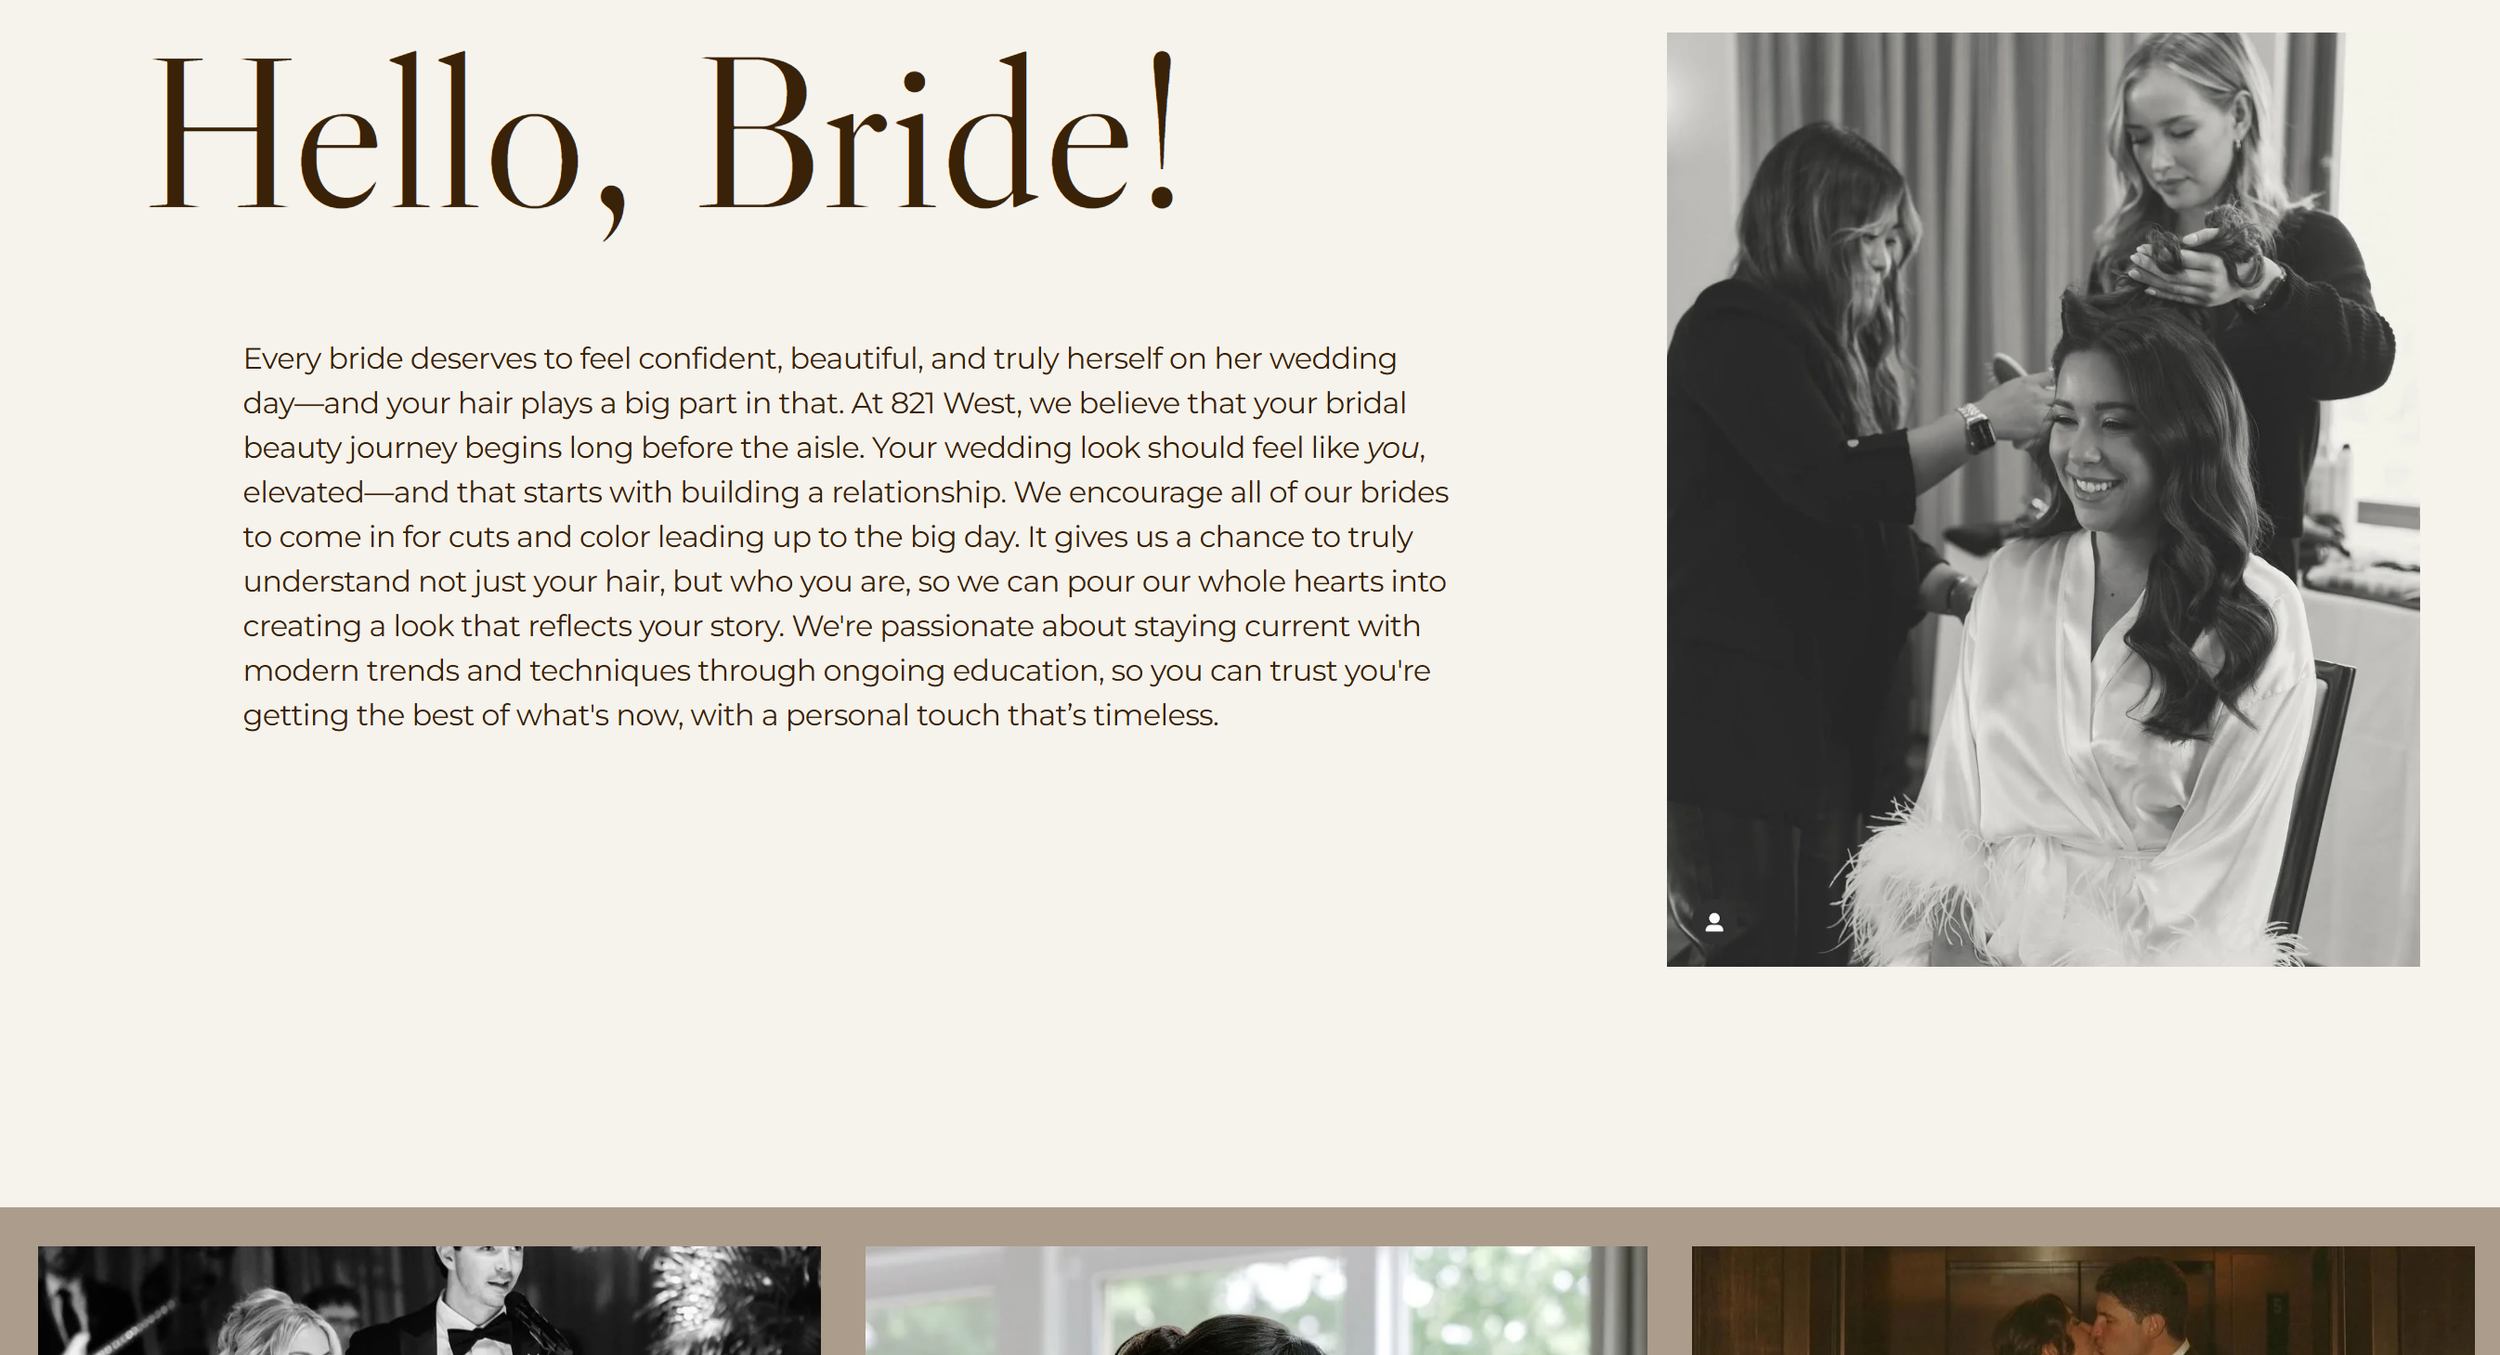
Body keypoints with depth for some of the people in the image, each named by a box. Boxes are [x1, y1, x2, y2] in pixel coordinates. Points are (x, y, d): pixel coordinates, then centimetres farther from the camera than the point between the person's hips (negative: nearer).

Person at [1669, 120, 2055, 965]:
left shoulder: (1836, 345, 18)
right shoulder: (1736, 331, -10)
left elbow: (1873, 524, 18)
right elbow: (1830, 485, -22)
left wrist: (1957, 592, 1)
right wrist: (1980, 424, -19)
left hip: (1827, 698, 9)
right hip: (1738, 703, -9)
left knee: (1832, 942, 3)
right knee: (1765, 949, -10)